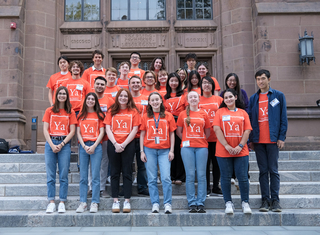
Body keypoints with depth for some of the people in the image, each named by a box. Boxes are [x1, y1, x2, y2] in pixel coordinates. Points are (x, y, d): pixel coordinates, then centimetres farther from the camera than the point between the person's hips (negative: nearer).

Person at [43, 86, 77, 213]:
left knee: (63, 175, -1)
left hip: (64, 144, -1)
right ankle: (51, 203, 6)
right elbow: (45, 130, 4)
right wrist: (52, 145, -8)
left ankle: (62, 203, 4)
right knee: (50, 175, 1)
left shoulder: (70, 112, 8)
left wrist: (61, 144, -9)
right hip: (50, 143, 1)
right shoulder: (49, 111, 10)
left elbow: (72, 131, 2)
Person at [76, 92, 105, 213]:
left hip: (96, 146, -2)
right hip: (83, 146, 2)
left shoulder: (99, 115, 9)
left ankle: (94, 203, 1)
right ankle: (83, 203, 7)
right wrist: (84, 146, -5)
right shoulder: (81, 115, 15)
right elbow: (78, 132, 9)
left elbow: (102, 132, 3)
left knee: (95, 176, -3)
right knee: (83, 176, 2)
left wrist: (94, 146, -8)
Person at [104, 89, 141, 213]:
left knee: (127, 172, 1)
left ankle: (127, 201, 5)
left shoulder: (133, 111, 6)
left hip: (128, 144, -1)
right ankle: (115, 201, 9)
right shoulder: (111, 111, 11)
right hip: (113, 144, 2)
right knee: (115, 172, 4)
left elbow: (134, 130, -1)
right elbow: (108, 128, 3)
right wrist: (115, 144, -10)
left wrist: (123, 144, -10)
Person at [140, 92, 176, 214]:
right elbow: (142, 135, 9)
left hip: (164, 150, -1)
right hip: (149, 150, 1)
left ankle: (167, 204, 2)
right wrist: (142, 151, 3)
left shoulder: (168, 116, 6)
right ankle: (155, 204, 12)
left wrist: (171, 150, 1)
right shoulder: (145, 117, 8)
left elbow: (172, 134, 8)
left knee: (166, 178, -8)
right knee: (152, 179, 4)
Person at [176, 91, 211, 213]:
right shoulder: (183, 114, 7)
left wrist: (201, 140, 3)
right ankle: (192, 204, 7)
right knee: (190, 175, 0)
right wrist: (186, 140, -1)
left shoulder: (203, 114, 9)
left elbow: (207, 132, 14)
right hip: (187, 147, -1)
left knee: (201, 175, 1)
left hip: (202, 147, 1)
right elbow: (179, 131, 10)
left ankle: (201, 203, 8)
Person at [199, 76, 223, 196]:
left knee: (217, 162, 7)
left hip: (217, 136, 1)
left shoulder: (219, 99, 7)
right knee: (205, 163, 2)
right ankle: (206, 188, 14)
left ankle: (216, 187, 19)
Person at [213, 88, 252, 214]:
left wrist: (240, 146, -8)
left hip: (241, 151, 1)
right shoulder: (220, 112, 7)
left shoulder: (243, 113, 10)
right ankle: (228, 203, 14)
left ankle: (245, 203, 13)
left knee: (243, 177, 1)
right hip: (223, 151, -1)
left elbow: (247, 130, 4)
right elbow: (217, 129, -3)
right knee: (226, 178, 3)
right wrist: (226, 146, -11)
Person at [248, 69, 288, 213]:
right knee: (263, 171, 6)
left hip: (273, 139, -2)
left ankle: (275, 200, 8)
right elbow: (250, 119, 11)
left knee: (273, 170, 0)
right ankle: (265, 200, 11)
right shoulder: (253, 99, 13)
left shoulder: (278, 96, 5)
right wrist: (250, 139, 5)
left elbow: (283, 118, 2)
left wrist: (281, 137, -5)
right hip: (258, 140, 3)